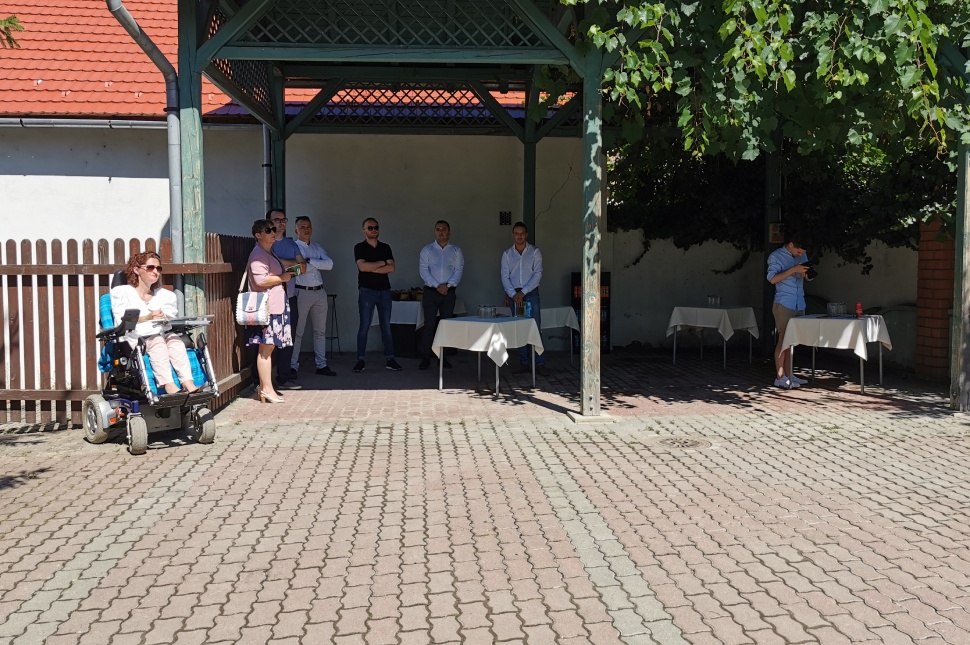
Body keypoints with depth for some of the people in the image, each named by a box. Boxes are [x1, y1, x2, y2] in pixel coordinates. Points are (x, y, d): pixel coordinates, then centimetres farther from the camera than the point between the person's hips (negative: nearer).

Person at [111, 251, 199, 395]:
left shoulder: (165, 295, 21)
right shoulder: (121, 292, 9)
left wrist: (164, 317, -17)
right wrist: (148, 317, -21)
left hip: (163, 336, 3)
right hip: (134, 340, -3)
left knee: (174, 338, -30)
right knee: (157, 340, -34)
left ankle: (188, 383, -45)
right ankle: (169, 385, -50)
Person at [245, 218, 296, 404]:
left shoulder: (269, 254, 21)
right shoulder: (258, 254, -11)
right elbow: (261, 280, -23)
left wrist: (287, 273, 17)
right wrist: (283, 277, -11)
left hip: (275, 306, 10)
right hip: (266, 307, -10)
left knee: (268, 348, 10)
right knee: (266, 347, -8)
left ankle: (263, 386, 15)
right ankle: (267, 389, -7)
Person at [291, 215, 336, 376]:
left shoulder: (317, 247, 16)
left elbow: (330, 264, 0)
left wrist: (310, 261, -9)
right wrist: (319, 264, -4)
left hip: (319, 292, 6)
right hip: (302, 292, -6)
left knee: (320, 331, 10)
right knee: (297, 331, -3)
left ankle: (321, 365, 16)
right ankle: (293, 366, 3)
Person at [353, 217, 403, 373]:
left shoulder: (385, 247, 10)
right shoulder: (360, 247, 1)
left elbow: (391, 268, -2)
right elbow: (362, 266, -15)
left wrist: (371, 268, -10)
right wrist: (382, 262, -5)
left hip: (384, 290, 3)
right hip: (367, 291, -3)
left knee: (386, 326, 5)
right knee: (364, 326, -2)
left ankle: (389, 359, 8)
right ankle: (360, 360, 4)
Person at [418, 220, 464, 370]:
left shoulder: (456, 251, 9)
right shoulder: (427, 250, 5)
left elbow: (459, 271, 0)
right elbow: (423, 271, -4)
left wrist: (448, 285, -14)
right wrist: (437, 286, -14)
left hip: (449, 292, 2)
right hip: (430, 292, -2)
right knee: (429, 325, -6)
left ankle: (443, 357, 12)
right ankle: (425, 358, -3)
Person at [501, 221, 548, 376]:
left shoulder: (535, 252, 1)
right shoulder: (507, 254, 8)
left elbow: (538, 274, -7)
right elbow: (505, 277, 2)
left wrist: (523, 292, -14)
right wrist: (513, 294, -12)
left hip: (531, 294, -2)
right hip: (514, 295, 3)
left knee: (535, 328, -7)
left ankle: (540, 363, -6)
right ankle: (523, 362, 10)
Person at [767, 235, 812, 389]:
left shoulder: (803, 255, 13)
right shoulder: (776, 256, -5)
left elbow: (806, 277, 20)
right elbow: (772, 278, -15)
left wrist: (807, 273, -4)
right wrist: (793, 270, -21)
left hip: (799, 304, 6)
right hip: (784, 304, -6)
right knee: (783, 339, -7)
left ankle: (788, 375, 11)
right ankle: (780, 377, -6)